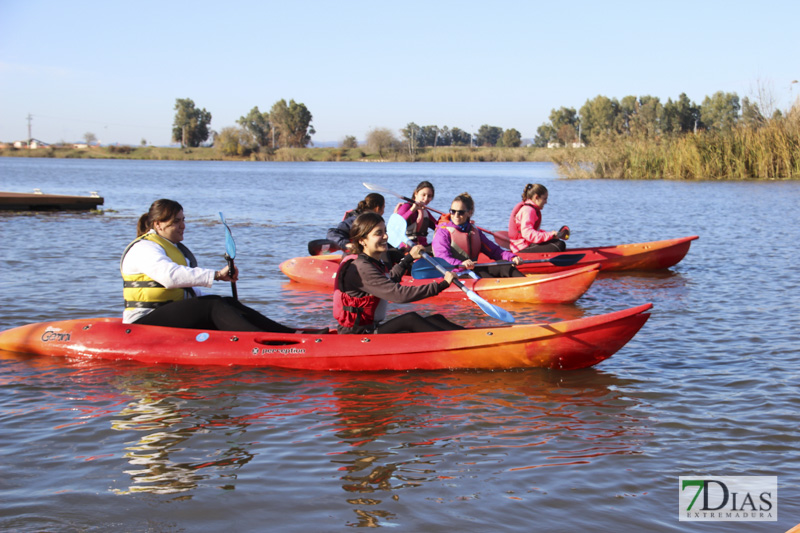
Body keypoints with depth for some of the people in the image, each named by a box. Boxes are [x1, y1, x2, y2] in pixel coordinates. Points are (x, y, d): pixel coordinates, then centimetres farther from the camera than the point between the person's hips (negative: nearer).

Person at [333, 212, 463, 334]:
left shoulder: (376, 264, 10)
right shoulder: (361, 269, -22)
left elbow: (389, 281, 36)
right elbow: (400, 294, -30)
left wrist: (409, 258, 41)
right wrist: (442, 284, -27)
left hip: (373, 328, 10)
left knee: (436, 319, -5)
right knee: (410, 319, -30)